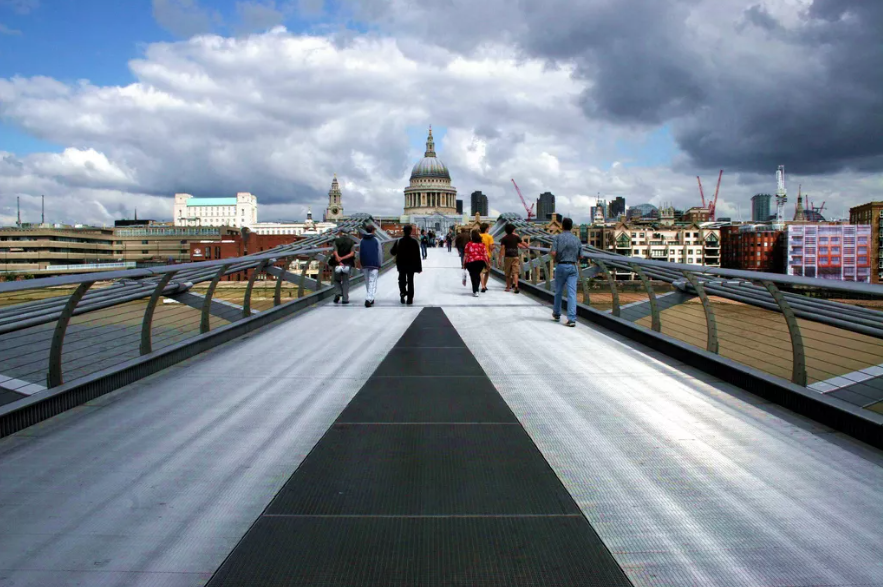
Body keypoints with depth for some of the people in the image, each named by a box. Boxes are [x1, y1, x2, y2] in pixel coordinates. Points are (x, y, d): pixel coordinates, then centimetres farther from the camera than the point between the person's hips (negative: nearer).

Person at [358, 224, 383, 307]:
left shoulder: (362, 241, 7)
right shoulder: (376, 240, -3)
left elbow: (360, 253, 10)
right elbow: (380, 253, -3)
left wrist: (361, 264, 17)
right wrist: (379, 264, 5)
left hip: (365, 265, 4)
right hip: (374, 265, -4)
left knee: (367, 282, 15)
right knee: (372, 282, -5)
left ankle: (370, 299, 23)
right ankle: (369, 299, -20)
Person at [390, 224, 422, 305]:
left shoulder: (399, 241, -5)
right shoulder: (414, 242, -10)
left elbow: (393, 252, 2)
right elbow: (417, 256, -11)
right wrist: (419, 267, -6)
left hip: (401, 265, 1)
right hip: (411, 265, -1)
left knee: (402, 279, 16)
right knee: (410, 281, 5)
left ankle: (402, 292, -4)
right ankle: (410, 298, 5)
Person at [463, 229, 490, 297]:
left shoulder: (468, 244, -4)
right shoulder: (482, 245, 1)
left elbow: (465, 255, -2)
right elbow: (485, 255, -1)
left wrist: (464, 264, 6)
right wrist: (487, 263, 9)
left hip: (470, 262, -2)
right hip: (480, 261, 2)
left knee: (473, 276, 7)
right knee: (478, 275, 20)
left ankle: (475, 291, -4)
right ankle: (476, 289, 29)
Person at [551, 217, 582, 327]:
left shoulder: (558, 238, -4)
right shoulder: (576, 239, 5)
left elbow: (553, 253, -13)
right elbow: (580, 256, 6)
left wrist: (555, 260, 8)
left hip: (561, 266, -1)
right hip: (572, 267, 1)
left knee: (558, 291, 16)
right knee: (572, 293, -4)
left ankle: (557, 314, 31)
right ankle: (572, 319, -13)